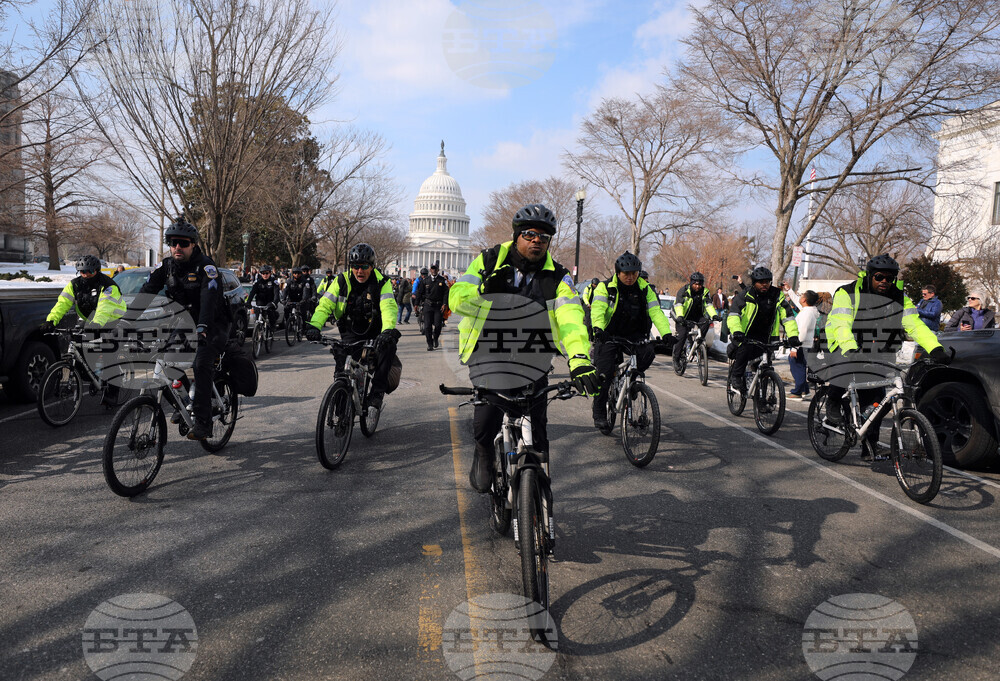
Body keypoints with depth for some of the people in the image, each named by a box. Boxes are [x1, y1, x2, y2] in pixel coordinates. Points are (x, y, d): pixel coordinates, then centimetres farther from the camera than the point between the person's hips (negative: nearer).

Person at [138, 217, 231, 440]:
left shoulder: (206, 266, -19)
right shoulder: (166, 265, 0)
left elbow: (209, 298, -34)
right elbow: (147, 291, -7)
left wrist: (202, 327, -49)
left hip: (214, 324, -7)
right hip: (184, 322, 7)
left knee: (201, 363, -24)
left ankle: (202, 422, -21)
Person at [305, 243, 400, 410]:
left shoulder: (381, 282, -10)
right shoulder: (342, 281, -5)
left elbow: (389, 307, -26)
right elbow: (325, 304, -12)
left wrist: (388, 330, -46)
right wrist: (314, 325, -32)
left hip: (375, 332, -1)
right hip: (350, 332, 1)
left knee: (388, 346, -32)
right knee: (342, 368, -17)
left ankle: (377, 393, -22)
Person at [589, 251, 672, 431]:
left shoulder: (645, 289, -2)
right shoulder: (606, 287, -9)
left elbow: (656, 312, -11)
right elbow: (597, 309, -24)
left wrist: (667, 334, -27)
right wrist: (598, 329, -44)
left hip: (634, 335, 3)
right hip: (609, 335, -2)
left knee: (648, 353, -26)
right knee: (604, 374, -12)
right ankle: (599, 414, 0)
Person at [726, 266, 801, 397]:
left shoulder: (777, 296, 0)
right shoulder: (745, 296, -10)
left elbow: (788, 316, -1)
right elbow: (733, 315, -23)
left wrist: (793, 336, -16)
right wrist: (736, 332, -43)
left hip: (764, 337, 3)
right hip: (744, 335, -3)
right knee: (744, 350, -33)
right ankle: (735, 377, -11)